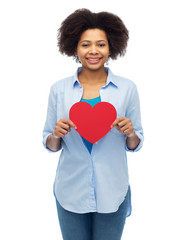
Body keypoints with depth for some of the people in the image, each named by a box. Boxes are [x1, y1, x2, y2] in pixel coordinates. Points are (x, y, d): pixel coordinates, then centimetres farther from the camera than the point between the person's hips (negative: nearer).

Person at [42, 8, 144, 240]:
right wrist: (56, 135, -16)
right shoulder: (59, 89, -2)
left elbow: (135, 145, 4)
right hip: (70, 192, 1)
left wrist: (130, 133, -17)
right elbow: (50, 145, 5)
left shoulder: (127, 88, -3)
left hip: (112, 193, 0)